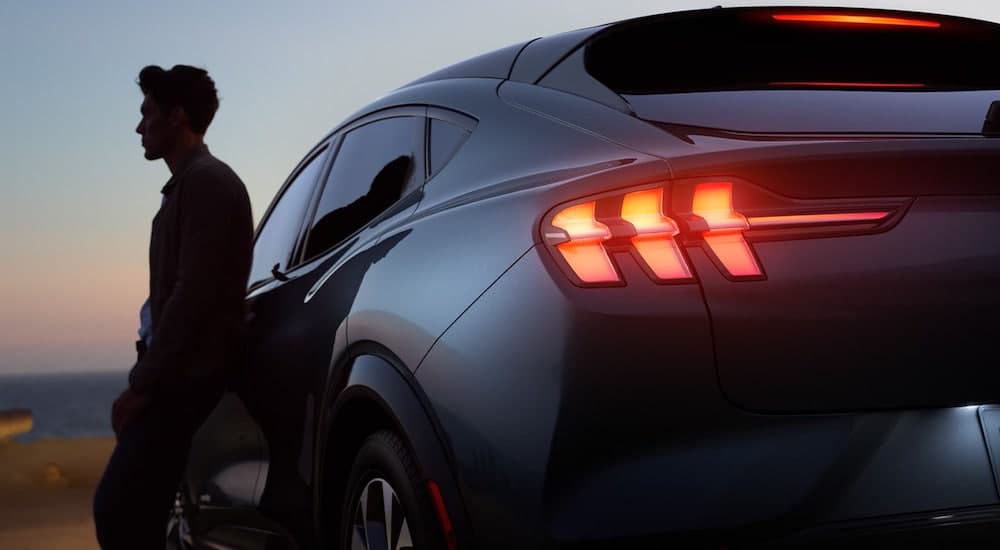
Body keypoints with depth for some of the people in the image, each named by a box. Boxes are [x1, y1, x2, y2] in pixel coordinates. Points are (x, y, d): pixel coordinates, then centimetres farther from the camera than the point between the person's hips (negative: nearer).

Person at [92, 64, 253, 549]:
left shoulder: (206, 182, -10)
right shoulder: (188, 184, 20)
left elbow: (194, 294, -20)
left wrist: (141, 385, -18)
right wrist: (145, 379, 16)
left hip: (185, 379, -9)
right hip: (174, 377, 9)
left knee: (119, 511, -14)